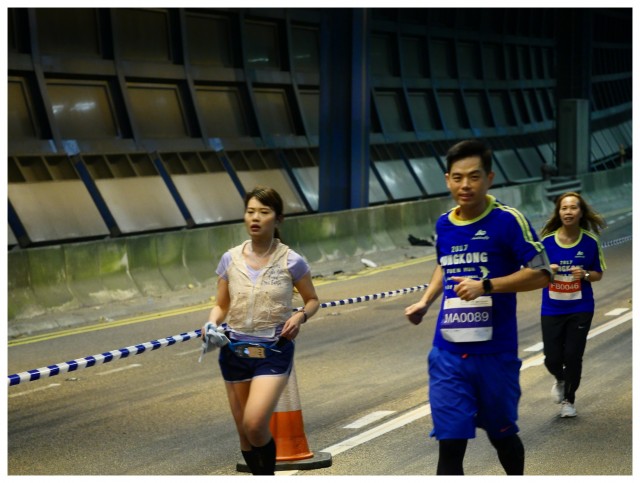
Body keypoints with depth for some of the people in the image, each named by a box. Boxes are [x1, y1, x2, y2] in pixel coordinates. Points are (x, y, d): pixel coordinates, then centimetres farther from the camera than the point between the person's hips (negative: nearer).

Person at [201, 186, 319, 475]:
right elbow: (221, 306, 10)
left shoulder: (291, 262, -4)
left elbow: (312, 300, 9)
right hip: (234, 352, 4)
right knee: (244, 431, 8)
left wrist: (300, 316, -12)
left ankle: (268, 474, 5)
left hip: (273, 353, -3)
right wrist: (212, 324, -11)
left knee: (254, 424, -21)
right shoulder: (230, 260, 2)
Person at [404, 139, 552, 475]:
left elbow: (541, 274, -12)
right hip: (448, 354, 3)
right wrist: (425, 301, 10)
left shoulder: (508, 220, -10)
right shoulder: (443, 224, 7)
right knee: (449, 444, -4)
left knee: (501, 435, 15)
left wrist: (486, 286, -21)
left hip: (495, 353, -3)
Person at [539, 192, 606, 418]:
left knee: (573, 356, -2)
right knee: (552, 359, -2)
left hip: (580, 309, 0)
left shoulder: (591, 241, -5)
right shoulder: (546, 240, -5)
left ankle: (569, 399, 23)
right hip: (552, 310, 0)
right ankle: (560, 380, 35)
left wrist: (584, 274, -17)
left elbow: (598, 274, 4)